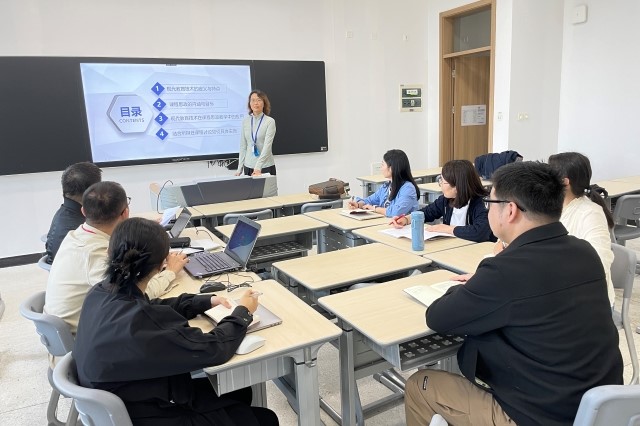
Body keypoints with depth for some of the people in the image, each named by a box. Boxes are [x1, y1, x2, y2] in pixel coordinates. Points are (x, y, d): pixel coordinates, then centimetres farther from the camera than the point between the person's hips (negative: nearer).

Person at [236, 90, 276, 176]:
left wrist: (258, 168, -26)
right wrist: (240, 169, 6)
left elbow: (267, 146, -16)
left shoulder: (270, 121, -7)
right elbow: (243, 147, 10)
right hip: (248, 167, 4)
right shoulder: (245, 122, 6)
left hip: (266, 167, -4)